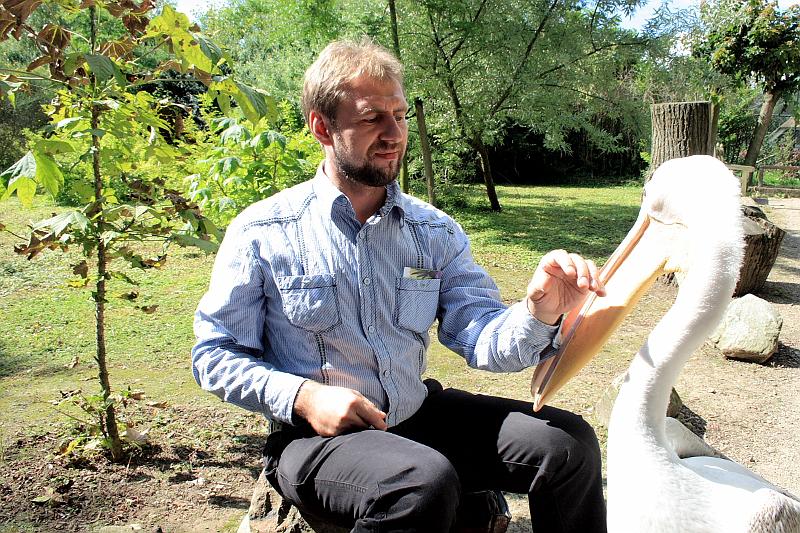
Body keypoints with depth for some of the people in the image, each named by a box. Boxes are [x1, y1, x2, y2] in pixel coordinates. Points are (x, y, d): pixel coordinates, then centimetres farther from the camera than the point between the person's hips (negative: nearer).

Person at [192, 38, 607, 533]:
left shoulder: (435, 232, 3)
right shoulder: (261, 233, -7)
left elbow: (484, 341, -8)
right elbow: (214, 355, -3)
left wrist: (539, 311, -31)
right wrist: (303, 396, -18)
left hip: (417, 414, 4)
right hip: (313, 436, -3)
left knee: (569, 442, -10)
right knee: (425, 484, -33)